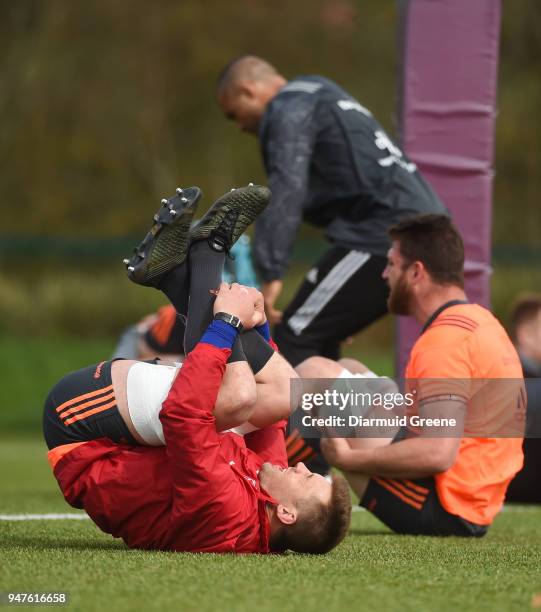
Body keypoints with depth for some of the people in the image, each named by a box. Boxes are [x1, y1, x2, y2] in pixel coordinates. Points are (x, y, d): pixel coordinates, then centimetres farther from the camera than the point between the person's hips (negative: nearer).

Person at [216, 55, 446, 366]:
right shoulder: (325, 99, 30)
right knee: (319, 343, 17)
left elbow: (286, 191, -16)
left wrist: (271, 274, -22)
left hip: (383, 233, -10)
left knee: (294, 341, -7)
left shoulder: (288, 110, -1)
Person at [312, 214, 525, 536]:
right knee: (348, 371, 23)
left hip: (435, 510, -11)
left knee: (315, 372, -6)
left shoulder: (444, 340, -18)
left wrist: (348, 458, -18)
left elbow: (439, 454, -28)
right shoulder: (483, 321, 14)